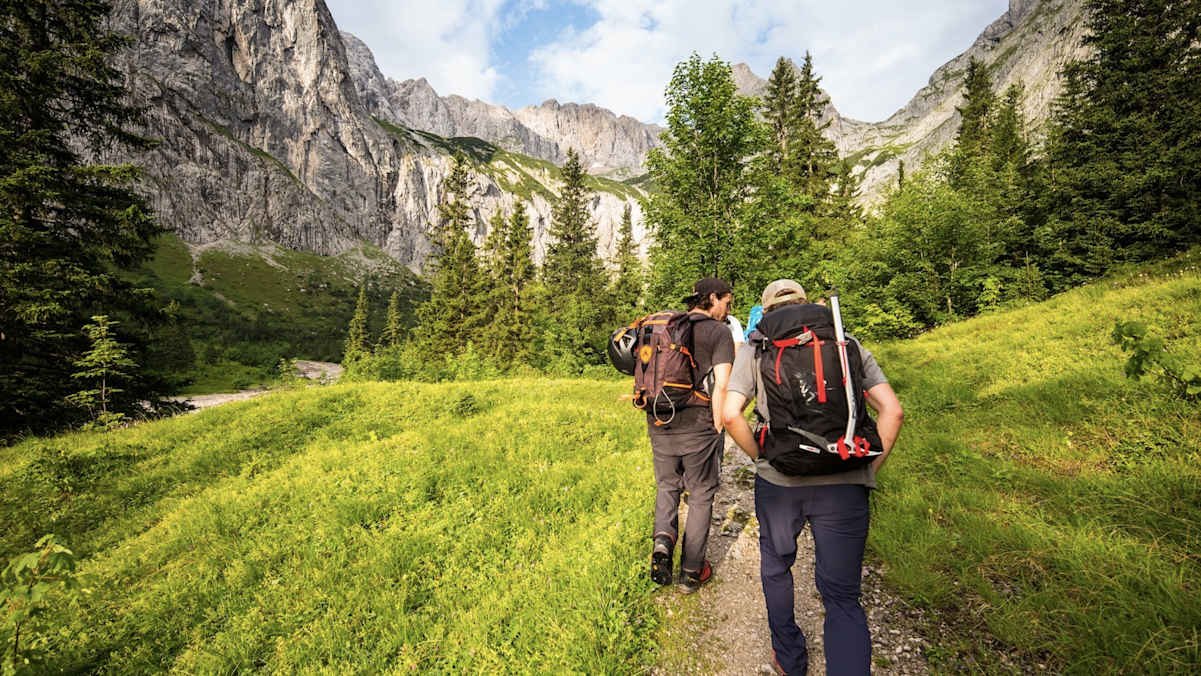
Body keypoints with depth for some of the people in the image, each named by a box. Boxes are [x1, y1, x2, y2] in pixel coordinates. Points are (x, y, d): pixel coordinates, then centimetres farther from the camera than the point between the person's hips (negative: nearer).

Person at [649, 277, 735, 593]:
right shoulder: (719, 332, -5)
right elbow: (721, 386, -14)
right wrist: (718, 430, -7)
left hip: (660, 424, 4)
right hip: (698, 426, -4)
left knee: (667, 485, 24)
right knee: (700, 496, 13)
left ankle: (663, 539, 1)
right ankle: (691, 571, 22)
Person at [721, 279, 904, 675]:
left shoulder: (755, 351, 4)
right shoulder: (847, 344, 9)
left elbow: (730, 415, -8)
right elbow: (891, 410, 1)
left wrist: (762, 459, 5)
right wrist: (870, 470, 9)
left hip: (778, 480, 0)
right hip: (844, 483, 1)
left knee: (776, 568, 25)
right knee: (842, 595, 12)